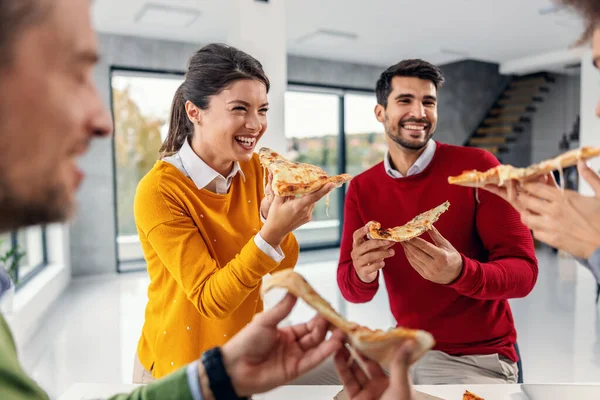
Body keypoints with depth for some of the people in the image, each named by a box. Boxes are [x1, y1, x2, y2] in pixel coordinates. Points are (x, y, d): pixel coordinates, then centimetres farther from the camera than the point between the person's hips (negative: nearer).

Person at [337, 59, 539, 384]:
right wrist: (362, 275, -29)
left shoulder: (478, 167, -14)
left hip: (478, 358, -3)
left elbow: (523, 271, -15)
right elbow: (353, 291, -4)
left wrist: (459, 272, -36)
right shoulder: (361, 188, -3)